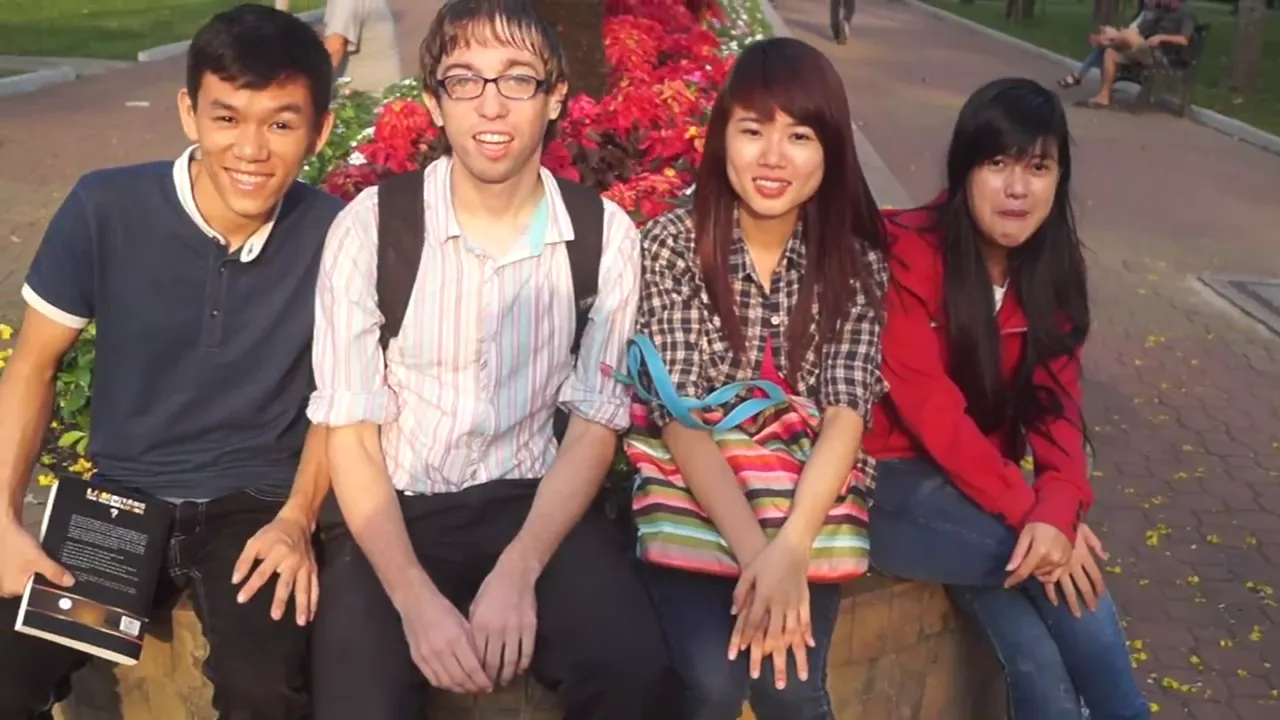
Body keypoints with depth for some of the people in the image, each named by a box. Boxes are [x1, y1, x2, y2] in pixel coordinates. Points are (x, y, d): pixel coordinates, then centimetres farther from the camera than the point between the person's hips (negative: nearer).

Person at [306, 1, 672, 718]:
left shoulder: (605, 235, -5)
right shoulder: (370, 226, -10)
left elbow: (594, 424, -1)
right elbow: (350, 434, -8)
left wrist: (518, 569, -16)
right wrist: (415, 597, -21)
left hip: (532, 501, 1)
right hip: (394, 507, -1)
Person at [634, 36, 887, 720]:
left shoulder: (856, 263, -3)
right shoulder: (672, 244, -9)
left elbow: (846, 414, -14)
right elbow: (679, 414, -16)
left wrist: (789, 548, -31)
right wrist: (754, 551, -30)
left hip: (804, 502, 2)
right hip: (690, 493, -1)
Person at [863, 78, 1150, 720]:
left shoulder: (1053, 267, 2)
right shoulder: (907, 253, -17)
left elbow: (1055, 399, -5)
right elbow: (928, 405, -21)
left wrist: (1059, 506, -24)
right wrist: (1027, 510, -25)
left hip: (983, 484, 5)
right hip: (895, 483, -5)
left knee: (1040, 662, -19)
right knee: (1062, 566, -22)